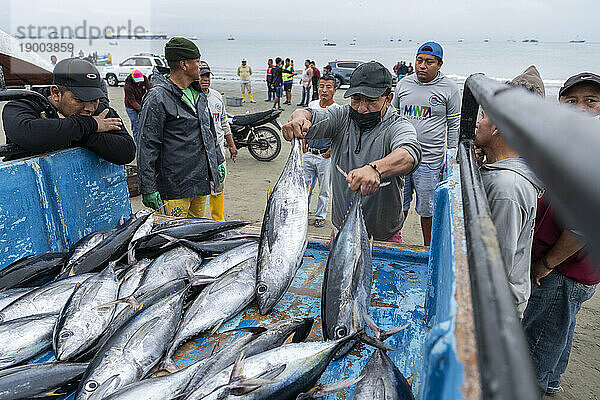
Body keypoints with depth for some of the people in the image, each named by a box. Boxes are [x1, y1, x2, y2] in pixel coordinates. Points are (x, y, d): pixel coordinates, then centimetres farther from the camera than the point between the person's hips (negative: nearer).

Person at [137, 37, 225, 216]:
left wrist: (218, 161, 24)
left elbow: (210, 130, 25)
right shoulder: (158, 98, -13)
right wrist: (148, 189, -16)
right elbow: (147, 146, -14)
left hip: (201, 182, 8)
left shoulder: (198, 94, 13)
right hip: (174, 187, -8)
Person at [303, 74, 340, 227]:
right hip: (308, 154, 4)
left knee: (324, 189, 8)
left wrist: (330, 151, -13)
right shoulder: (311, 105, 6)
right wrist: (304, 146, 8)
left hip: (325, 156, -4)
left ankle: (320, 216, 23)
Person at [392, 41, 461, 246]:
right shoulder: (403, 84, 9)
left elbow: (454, 126, 3)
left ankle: (429, 249, 24)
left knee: (427, 209, 7)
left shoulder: (449, 88, 0)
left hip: (430, 161, -3)